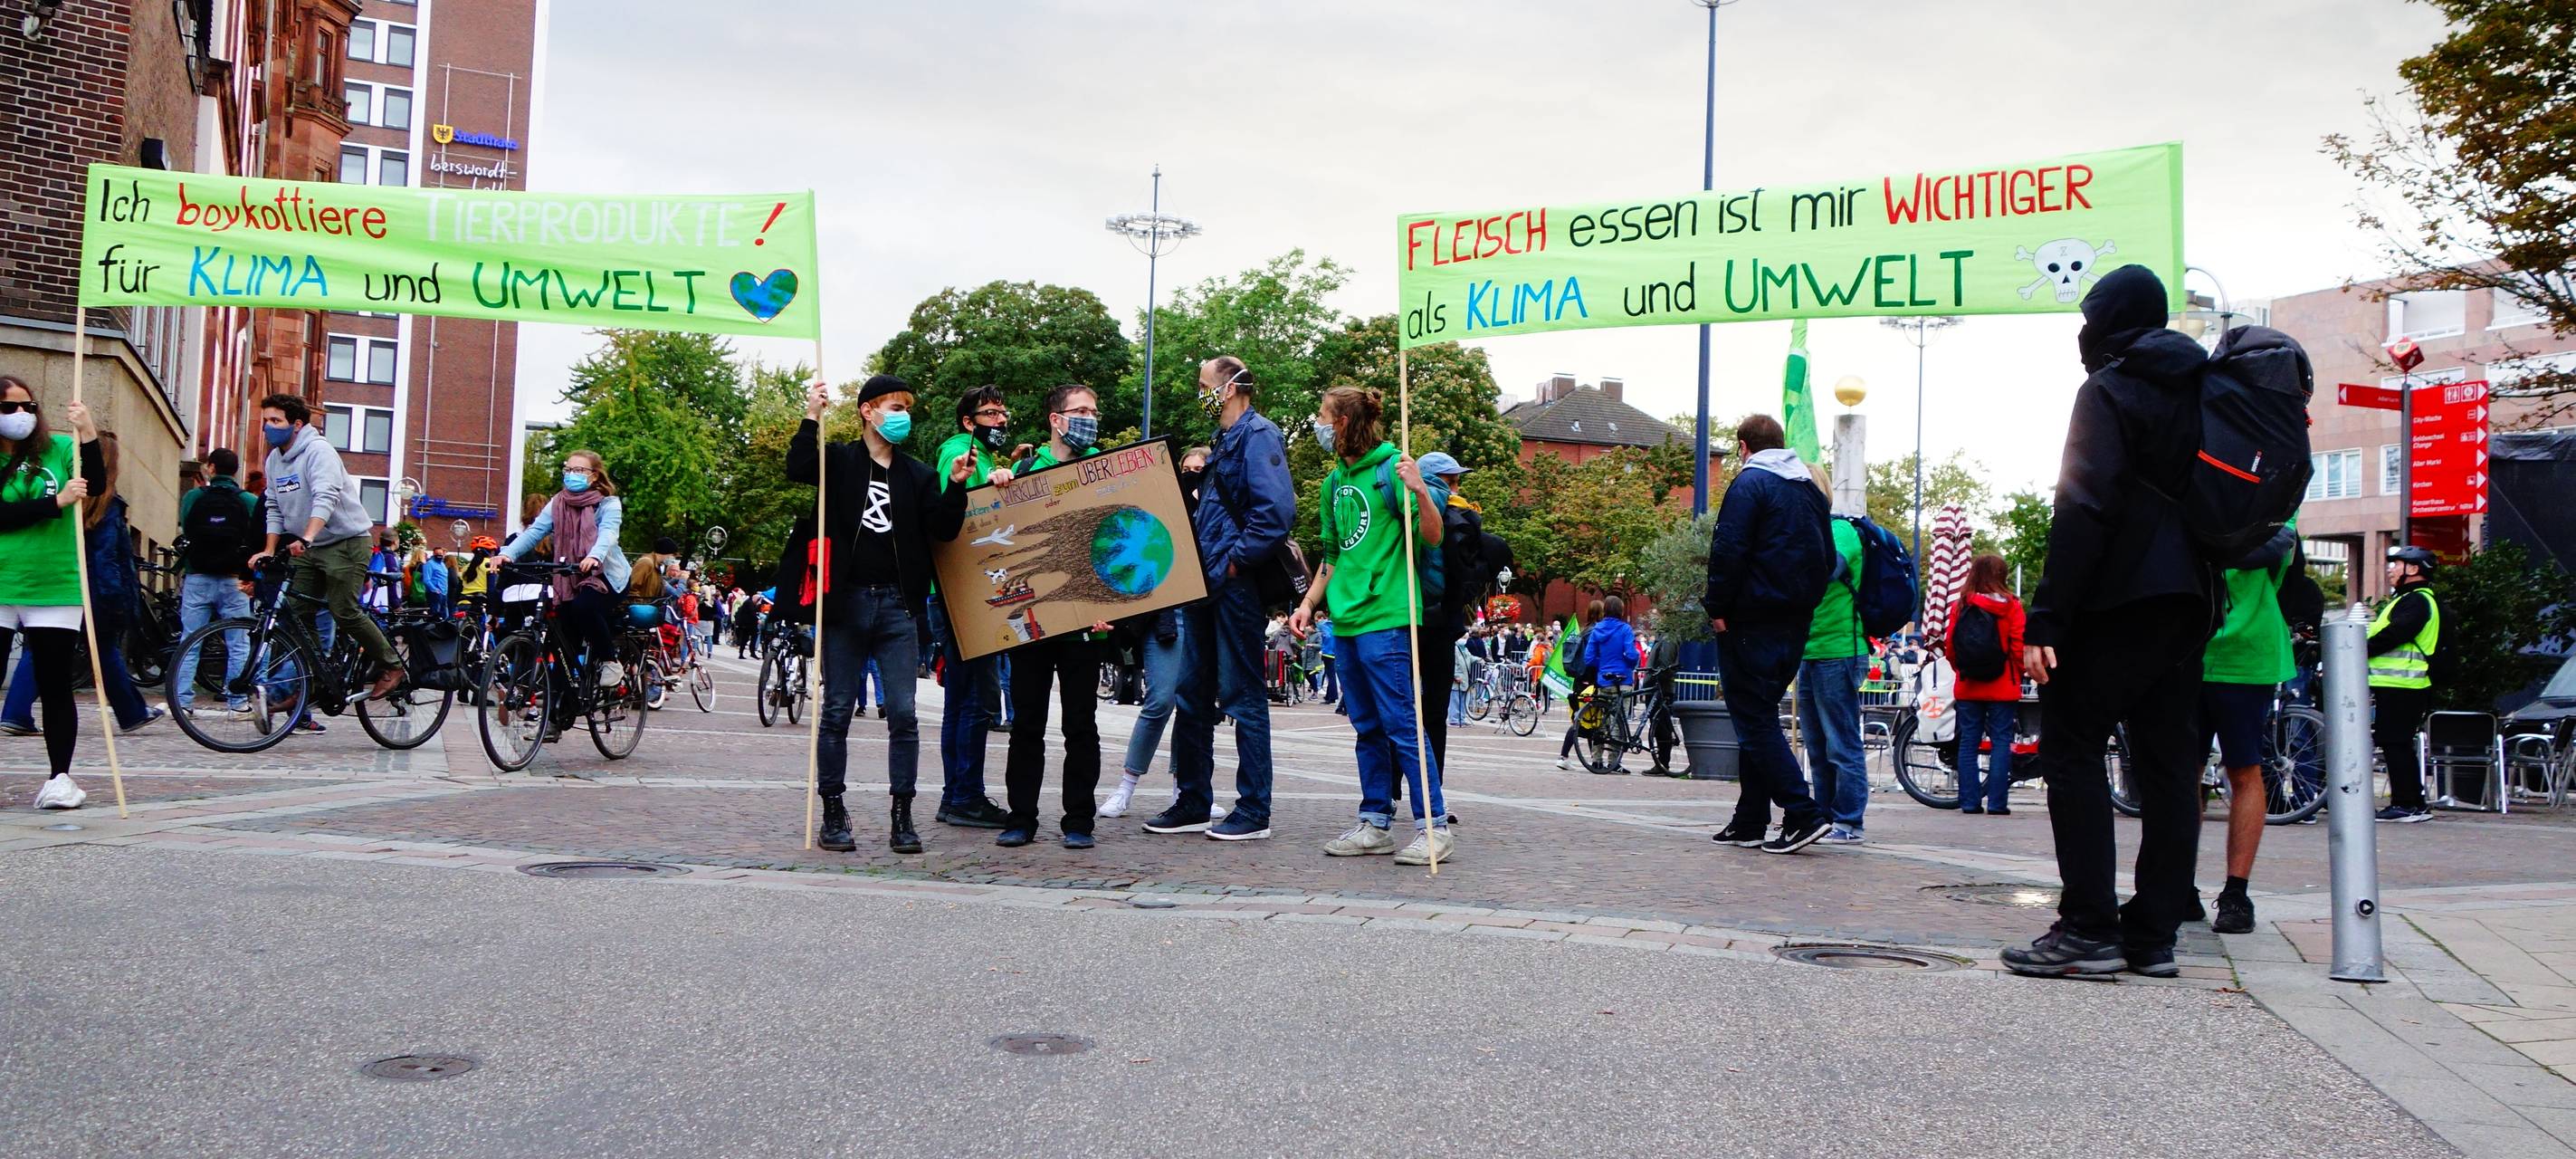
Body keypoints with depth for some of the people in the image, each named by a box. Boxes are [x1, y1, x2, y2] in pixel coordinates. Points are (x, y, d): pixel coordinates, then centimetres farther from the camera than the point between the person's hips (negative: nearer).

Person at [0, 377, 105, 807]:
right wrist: (56, 502, -19)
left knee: (55, 687, 3)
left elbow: (96, 484, -10)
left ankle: (60, 776, 8)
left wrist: (88, 432, -20)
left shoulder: (59, 449, 5)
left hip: (54, 591, 0)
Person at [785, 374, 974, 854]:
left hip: (898, 604, 2)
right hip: (846, 600, -2)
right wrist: (812, 418, -20)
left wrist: (956, 488, -8)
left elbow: (943, 531, 5)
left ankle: (901, 815, 5)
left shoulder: (917, 474, 12)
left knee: (903, 714, -1)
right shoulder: (840, 461, 5)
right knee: (837, 711, 3)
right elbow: (798, 469, -14)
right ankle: (833, 812, 12)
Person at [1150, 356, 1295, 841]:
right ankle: (1193, 804, 21)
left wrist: (1237, 559, -18)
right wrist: (1197, 565, 12)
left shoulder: (1258, 435, -11)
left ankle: (1254, 813, 3)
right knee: (1192, 696, 12)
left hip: (1236, 584, -10)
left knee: (1243, 696, -4)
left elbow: (1277, 510, -24)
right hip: (1207, 583, 10)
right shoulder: (1224, 441, 19)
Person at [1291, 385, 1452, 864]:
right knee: (1368, 727, 12)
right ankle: (1376, 825, 18)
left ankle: (1433, 828, -4)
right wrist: (1309, 603, 19)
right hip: (1347, 619, 8)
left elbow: (1432, 538, -13)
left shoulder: (1390, 467, -8)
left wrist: (1421, 491, -29)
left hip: (1386, 616, -8)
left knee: (1401, 724, -9)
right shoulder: (1335, 481, 16)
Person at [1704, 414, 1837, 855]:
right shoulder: (1810, 488, 16)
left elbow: (1728, 550, -17)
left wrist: (1718, 607, -10)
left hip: (1752, 621, -8)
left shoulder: (1749, 483, -9)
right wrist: (1804, 604, 19)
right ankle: (1750, 822, 16)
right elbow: (1827, 559, 19)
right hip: (1796, 623, 8)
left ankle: (1802, 814, -13)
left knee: (1755, 720, -5)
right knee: (1760, 717, 14)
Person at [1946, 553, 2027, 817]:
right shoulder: (2011, 606, -7)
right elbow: (2018, 647, -8)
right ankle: (1997, 802, 0)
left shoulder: (1960, 606, 0)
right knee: (2001, 742, 3)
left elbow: (1949, 647, 2)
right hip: (2003, 687, -2)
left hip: (1967, 687, 2)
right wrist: (2017, 675, 9)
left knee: (1968, 743, 7)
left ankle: (1970, 802, 6)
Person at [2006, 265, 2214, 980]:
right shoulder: (2196, 391, 18)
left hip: (2119, 599, -8)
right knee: (2168, 764, 6)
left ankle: (2089, 928, -10)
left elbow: (2085, 509, -17)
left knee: (2072, 747, -5)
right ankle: (2154, 935, 8)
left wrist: (2047, 618, -18)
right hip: (2185, 601, 8)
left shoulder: (2108, 391, -7)